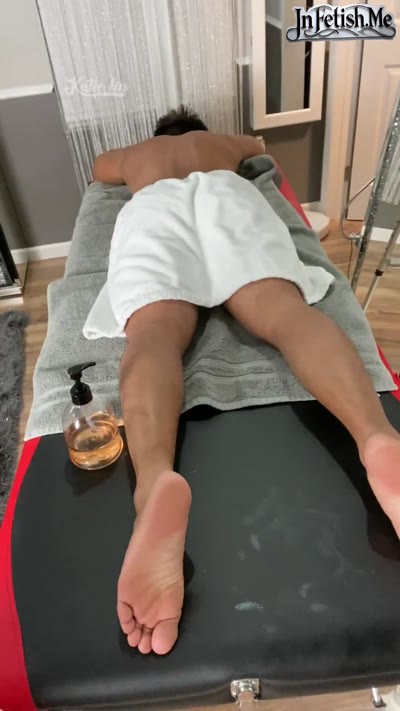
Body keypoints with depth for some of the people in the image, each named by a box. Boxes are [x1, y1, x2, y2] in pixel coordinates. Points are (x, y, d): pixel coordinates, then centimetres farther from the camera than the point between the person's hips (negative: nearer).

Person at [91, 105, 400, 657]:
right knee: (287, 309, -26)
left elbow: (99, 169, 67)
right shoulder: (221, 142, 47)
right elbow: (259, 146, 68)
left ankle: (155, 479, -63)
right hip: (224, 192, 1)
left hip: (153, 207, 0)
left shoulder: (137, 153, 46)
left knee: (153, 332, -29)